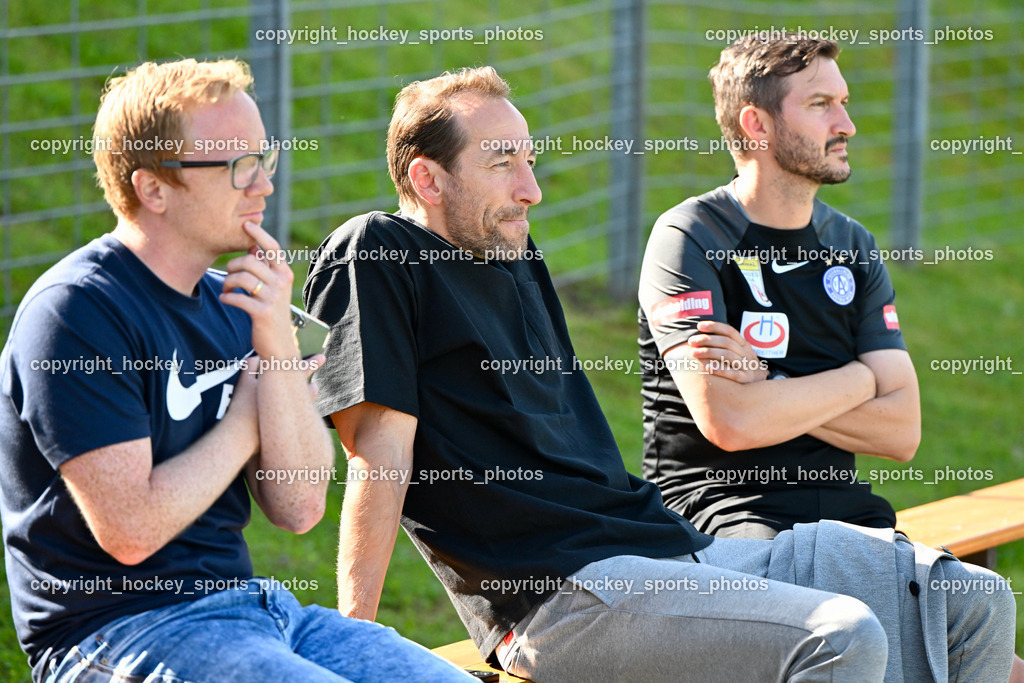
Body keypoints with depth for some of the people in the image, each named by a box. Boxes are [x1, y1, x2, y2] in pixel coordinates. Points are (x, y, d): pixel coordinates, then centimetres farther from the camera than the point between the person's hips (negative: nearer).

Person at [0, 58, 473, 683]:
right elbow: (131, 530, -18)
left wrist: (277, 345, -8)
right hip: (119, 627, -8)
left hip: (251, 606, 8)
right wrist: (246, 420, -3)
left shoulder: (231, 304, 11)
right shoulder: (76, 313, -12)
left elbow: (299, 508, 5)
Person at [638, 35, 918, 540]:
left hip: (840, 501, 6)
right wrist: (856, 380, -2)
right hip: (718, 502, -6)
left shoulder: (853, 246, 14)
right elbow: (729, 423, -17)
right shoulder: (686, 238, -4)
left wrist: (767, 386, -8)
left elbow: (903, 432, 5)